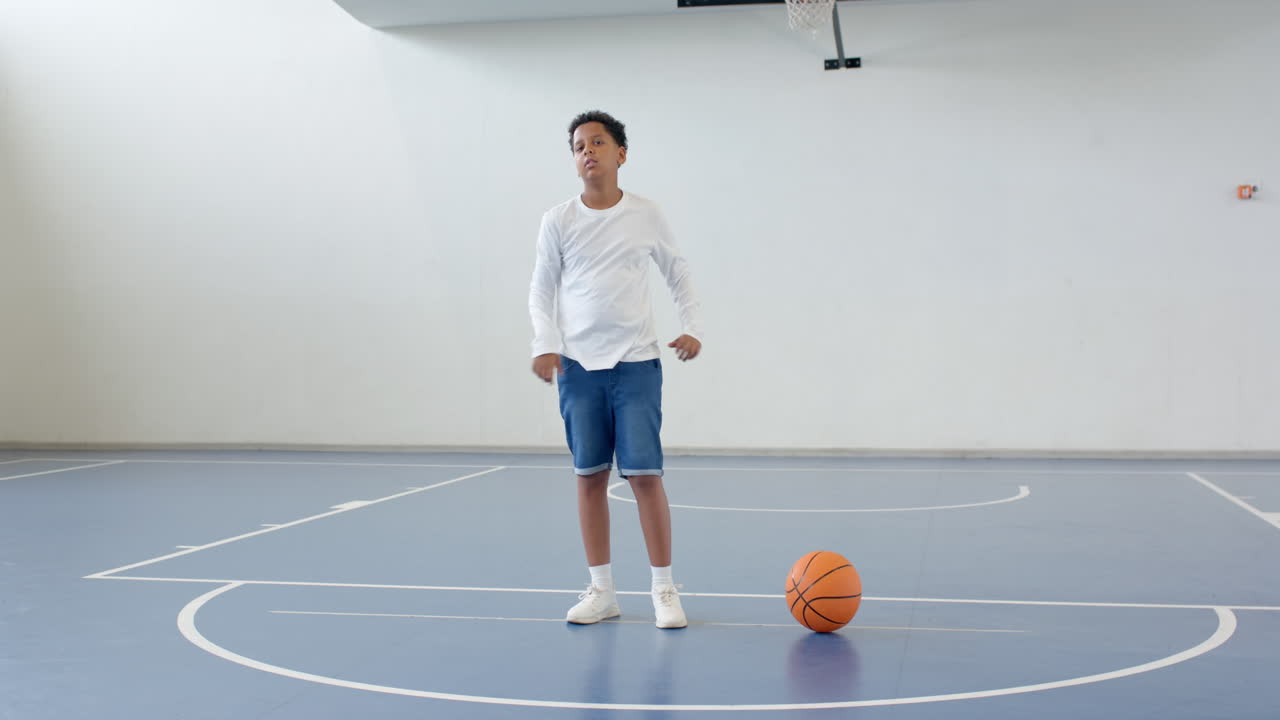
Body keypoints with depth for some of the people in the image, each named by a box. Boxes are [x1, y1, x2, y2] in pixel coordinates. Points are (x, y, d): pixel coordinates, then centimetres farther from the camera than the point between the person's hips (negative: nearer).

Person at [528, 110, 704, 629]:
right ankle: (601, 591, 14)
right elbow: (541, 289, 8)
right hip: (578, 365, 1)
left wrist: (692, 328, 1)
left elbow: (678, 275, 13)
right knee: (590, 476, 4)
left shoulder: (646, 216, 2)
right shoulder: (558, 221, 3)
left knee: (645, 474, -5)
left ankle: (664, 590, 5)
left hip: (636, 363, -1)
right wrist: (545, 346, -5)